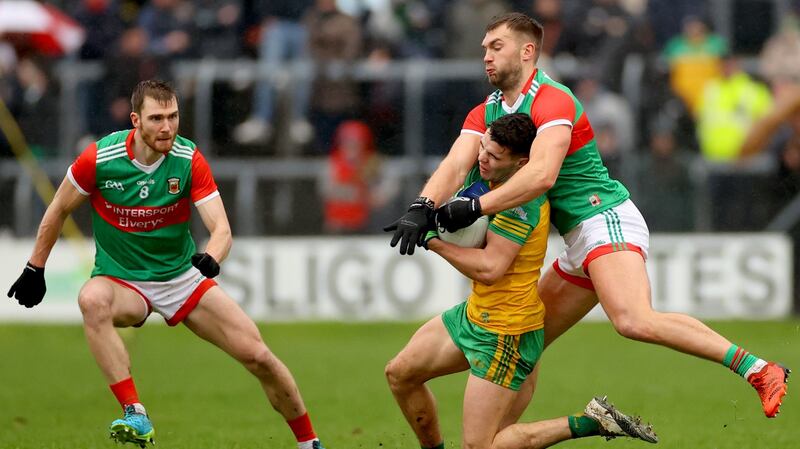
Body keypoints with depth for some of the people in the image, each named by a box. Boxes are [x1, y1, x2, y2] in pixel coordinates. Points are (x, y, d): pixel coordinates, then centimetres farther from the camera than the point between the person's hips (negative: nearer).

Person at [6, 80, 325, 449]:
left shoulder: (189, 160, -14)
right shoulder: (99, 159, -17)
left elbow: (221, 228, -19)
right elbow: (58, 210, 1)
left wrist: (210, 258, -41)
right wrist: (34, 269, 4)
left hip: (182, 277, 2)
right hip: (121, 281, -2)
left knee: (257, 355, -7)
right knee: (92, 300, -39)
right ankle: (135, 416, -39)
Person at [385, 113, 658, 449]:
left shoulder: (521, 202, -26)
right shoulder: (483, 174, 0)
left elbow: (489, 269, -29)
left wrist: (435, 243, -18)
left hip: (506, 331, -9)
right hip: (475, 312, 10)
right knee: (400, 373, 14)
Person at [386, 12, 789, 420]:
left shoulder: (552, 100, -14)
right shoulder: (486, 113, 13)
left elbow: (542, 174, -29)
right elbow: (456, 165, -2)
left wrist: (474, 208, -32)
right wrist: (422, 209, -21)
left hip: (607, 219, -10)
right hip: (580, 243, 10)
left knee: (634, 321, -31)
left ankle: (756, 369, -31)